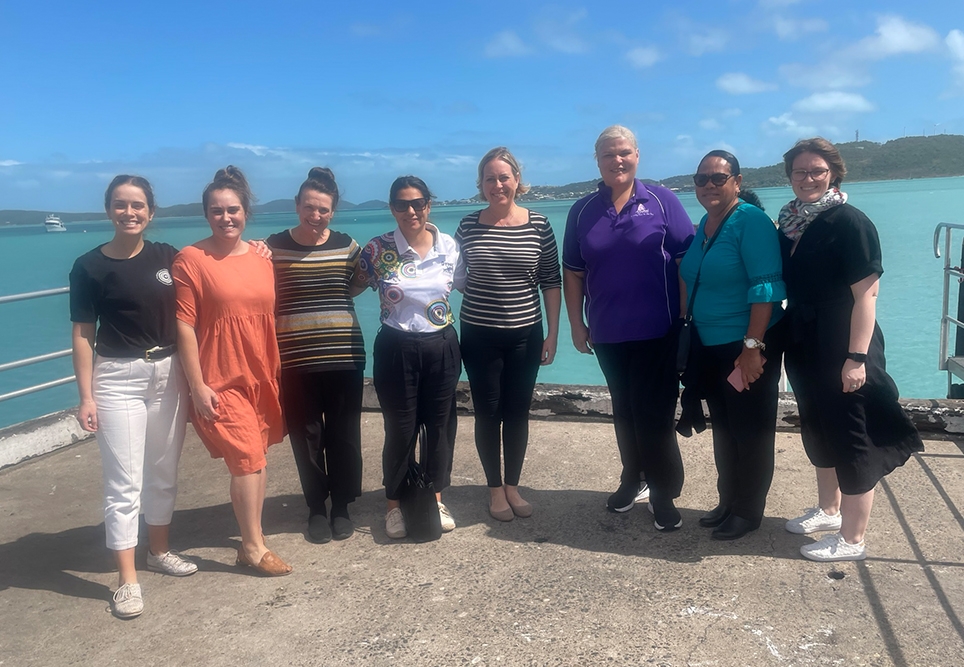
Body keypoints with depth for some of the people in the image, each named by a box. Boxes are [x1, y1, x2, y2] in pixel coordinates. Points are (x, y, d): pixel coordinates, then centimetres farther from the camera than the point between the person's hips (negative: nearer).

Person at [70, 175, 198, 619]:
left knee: (164, 472, 14)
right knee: (124, 482, -2)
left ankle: (160, 551, 31)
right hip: (118, 379, -4)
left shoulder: (167, 257, 3)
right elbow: (83, 334, -5)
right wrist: (86, 396, -8)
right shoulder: (90, 267, -5)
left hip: (169, 374, 4)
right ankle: (127, 580, 6)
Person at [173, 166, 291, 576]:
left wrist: (276, 373, 14)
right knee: (247, 457, -8)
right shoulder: (191, 259, -8)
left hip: (261, 376, 6)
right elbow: (184, 326, -11)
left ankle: (250, 538, 27)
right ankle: (254, 547, 8)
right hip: (220, 379, -6)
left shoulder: (261, 259, 8)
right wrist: (197, 385, -14)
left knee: (257, 457, 12)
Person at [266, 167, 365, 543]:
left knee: (344, 435, 8)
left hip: (344, 356, 1)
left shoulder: (346, 246, 3)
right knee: (306, 436, 8)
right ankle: (316, 508, 25)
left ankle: (341, 506, 25)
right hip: (294, 360, -1)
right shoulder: (273, 247, 0)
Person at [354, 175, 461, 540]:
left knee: (440, 424, 12)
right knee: (401, 430, 5)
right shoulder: (378, 249, -9)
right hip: (396, 350, -3)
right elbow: (353, 287, 3)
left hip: (442, 347, 3)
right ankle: (395, 504, 25)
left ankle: (436, 498, 31)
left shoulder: (449, 246, -1)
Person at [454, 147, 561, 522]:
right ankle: (495, 489, 23)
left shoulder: (538, 225, -3)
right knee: (488, 413, 7)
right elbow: (457, 278, 12)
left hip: (525, 334, 0)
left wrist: (553, 333, -3)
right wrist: (458, 281, -9)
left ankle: (513, 486, 26)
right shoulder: (469, 226, -2)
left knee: (518, 412, 9)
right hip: (479, 335, 0)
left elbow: (551, 282, 0)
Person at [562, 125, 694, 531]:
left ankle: (664, 494, 13)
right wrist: (576, 325, 7)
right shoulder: (583, 211, 7)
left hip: (657, 331, -3)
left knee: (654, 413, -1)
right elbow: (572, 273, 10)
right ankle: (631, 479, 32)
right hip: (607, 334, 4)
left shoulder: (660, 201, -2)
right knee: (624, 411, 16)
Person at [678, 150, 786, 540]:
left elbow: (766, 287, -21)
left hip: (748, 347, -8)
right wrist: (692, 339, 16)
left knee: (751, 431, 5)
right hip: (711, 346, 8)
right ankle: (727, 502, 32)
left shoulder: (751, 221, -14)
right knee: (723, 428, 18)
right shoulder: (704, 225, 10)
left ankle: (748, 512, 20)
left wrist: (752, 347, -24)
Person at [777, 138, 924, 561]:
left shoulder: (849, 223, -15)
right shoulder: (790, 221, 6)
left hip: (841, 351, -8)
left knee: (852, 441, 3)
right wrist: (781, 339, 11)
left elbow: (866, 294, -19)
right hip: (804, 348, 8)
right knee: (817, 431, 20)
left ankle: (852, 539, 16)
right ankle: (828, 511, 40)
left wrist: (857, 357, -23)